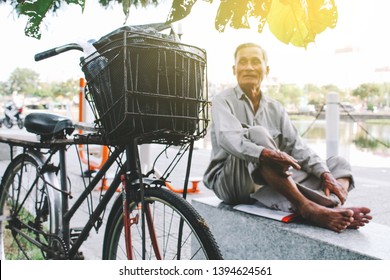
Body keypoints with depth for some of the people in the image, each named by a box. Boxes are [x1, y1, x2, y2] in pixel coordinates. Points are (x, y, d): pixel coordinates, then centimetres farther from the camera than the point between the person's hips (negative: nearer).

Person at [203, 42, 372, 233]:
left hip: (277, 181, 6)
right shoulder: (223, 101, -1)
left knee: (339, 163, -3)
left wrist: (325, 174, -14)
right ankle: (306, 208, -39)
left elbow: (296, 146, 3)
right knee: (257, 134, -31)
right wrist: (265, 154, -39)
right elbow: (227, 138, -22)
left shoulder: (275, 108, 15)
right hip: (229, 181, -5)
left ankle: (333, 208, -38)